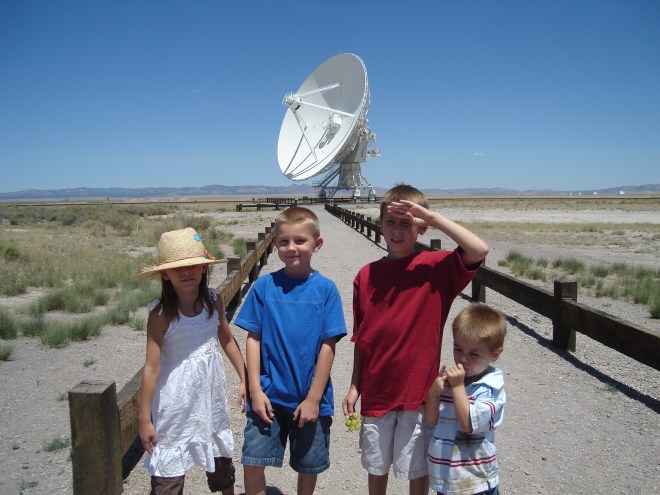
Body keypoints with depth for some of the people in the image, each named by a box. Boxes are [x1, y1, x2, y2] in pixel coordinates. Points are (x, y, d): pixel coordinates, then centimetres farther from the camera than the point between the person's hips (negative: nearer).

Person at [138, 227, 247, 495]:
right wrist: (145, 419, -12)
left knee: (222, 459, 23)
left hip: (212, 396, 4)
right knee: (168, 474, 5)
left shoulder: (214, 301, -7)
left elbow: (227, 340, 8)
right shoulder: (161, 314, -19)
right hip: (176, 402, -4)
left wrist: (244, 379, 9)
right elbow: (152, 367, -16)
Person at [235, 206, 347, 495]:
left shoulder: (325, 289, -8)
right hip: (269, 395, 1)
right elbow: (253, 339, -1)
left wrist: (313, 398, -9)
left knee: (309, 467, 15)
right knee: (252, 462, 1)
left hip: (310, 397, 0)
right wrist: (255, 389, -6)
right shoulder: (264, 285, -4)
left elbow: (328, 346, -8)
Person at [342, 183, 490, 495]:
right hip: (376, 391, 3)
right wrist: (355, 386, 5)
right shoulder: (367, 275, -2)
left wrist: (432, 216, -27)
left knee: (417, 469, 16)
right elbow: (360, 338, 3)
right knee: (376, 467, 21)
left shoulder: (435, 267, -10)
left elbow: (479, 250, -28)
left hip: (417, 390, -2)